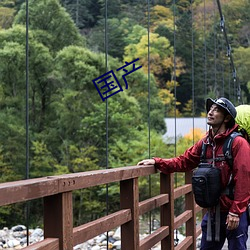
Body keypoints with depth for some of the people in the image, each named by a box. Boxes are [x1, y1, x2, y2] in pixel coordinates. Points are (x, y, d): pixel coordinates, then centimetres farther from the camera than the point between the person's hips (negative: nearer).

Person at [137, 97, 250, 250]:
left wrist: (235, 212, -19)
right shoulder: (205, 143, 7)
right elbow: (183, 162, 9)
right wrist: (157, 162, -3)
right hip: (213, 212, 7)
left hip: (234, 214, -6)